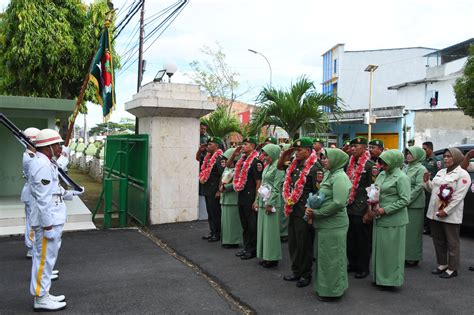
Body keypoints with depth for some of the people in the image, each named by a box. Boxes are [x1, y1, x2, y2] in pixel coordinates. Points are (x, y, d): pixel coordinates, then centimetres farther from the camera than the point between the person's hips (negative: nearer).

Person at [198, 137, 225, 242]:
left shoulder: (219, 158, -15)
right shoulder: (208, 157, 12)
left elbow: (222, 175, -19)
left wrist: (219, 190, -20)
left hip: (214, 191, -9)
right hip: (207, 190, 9)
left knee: (215, 213, 0)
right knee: (210, 213, 16)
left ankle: (217, 234, 11)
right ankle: (212, 232, 27)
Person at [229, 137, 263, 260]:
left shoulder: (256, 161, -14)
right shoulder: (242, 159, 11)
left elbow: (259, 182, -16)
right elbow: (228, 165, 26)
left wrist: (256, 200, -18)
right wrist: (234, 154, 8)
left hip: (250, 197, -9)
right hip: (241, 196, 9)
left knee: (252, 225, 2)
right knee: (244, 224, 17)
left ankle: (253, 250, 13)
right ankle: (246, 247, 28)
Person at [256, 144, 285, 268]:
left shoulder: (278, 167, -12)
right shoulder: (268, 166, 14)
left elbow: (276, 188, -16)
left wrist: (270, 204, -18)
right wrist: (259, 200, 14)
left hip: (271, 202, -9)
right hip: (263, 201, 9)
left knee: (271, 229, -2)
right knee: (263, 228, 12)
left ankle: (272, 258, 7)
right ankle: (265, 255, 22)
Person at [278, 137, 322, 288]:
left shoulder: (315, 167, -16)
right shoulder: (295, 164, 7)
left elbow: (318, 191, -17)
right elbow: (279, 166, 22)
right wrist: (286, 153, 5)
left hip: (304, 211, -8)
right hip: (293, 209, 8)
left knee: (304, 245, 4)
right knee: (292, 243, 17)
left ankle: (306, 275, 20)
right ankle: (296, 271, 32)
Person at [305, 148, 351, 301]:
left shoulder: (339, 177, -16)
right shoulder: (330, 175, 13)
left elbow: (338, 203, -25)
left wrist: (316, 213, -18)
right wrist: (312, 208, 1)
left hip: (333, 225, -9)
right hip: (324, 224, 9)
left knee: (331, 257, 4)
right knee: (323, 256, 18)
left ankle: (333, 290, 19)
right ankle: (325, 286, 32)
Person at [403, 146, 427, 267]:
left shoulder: (421, 169, -7)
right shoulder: (406, 168, 12)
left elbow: (419, 187, -13)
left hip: (414, 205, -6)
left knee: (412, 230, 0)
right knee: (404, 230, 10)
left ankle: (413, 258, 11)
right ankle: (405, 255, 21)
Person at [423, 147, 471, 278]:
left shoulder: (462, 174, -8)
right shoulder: (440, 172, 13)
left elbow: (458, 197, -15)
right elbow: (432, 189, 16)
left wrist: (446, 211, -18)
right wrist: (427, 181, -3)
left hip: (450, 215, -7)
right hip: (435, 212, 7)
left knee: (452, 243, 4)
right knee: (438, 240, 15)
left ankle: (452, 268, 15)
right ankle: (442, 264, 28)